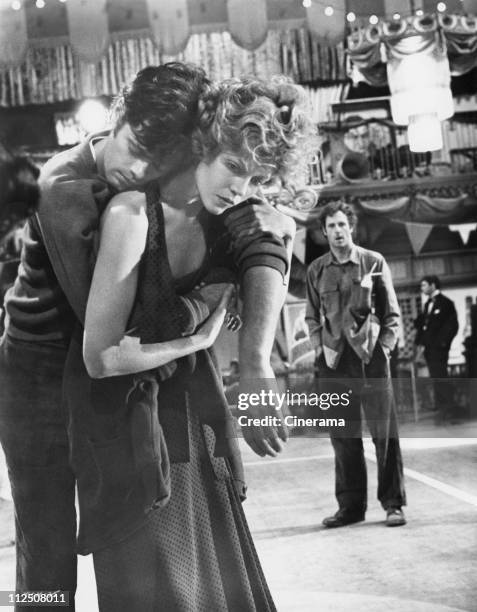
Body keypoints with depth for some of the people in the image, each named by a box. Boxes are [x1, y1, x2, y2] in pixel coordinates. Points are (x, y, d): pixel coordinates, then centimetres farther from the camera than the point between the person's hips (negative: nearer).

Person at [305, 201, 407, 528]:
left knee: (385, 433, -1)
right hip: (334, 360, 2)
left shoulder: (374, 262, 2)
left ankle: (393, 503, 9)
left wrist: (385, 348, -6)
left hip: (371, 357, -2)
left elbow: (392, 312, 4)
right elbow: (312, 316, 14)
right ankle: (351, 505, 16)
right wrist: (320, 348, 1)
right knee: (343, 436, 6)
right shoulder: (316, 270, 8)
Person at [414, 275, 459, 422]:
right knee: (436, 377, 9)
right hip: (428, 347, 7)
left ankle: (447, 409, -3)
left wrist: (442, 343, -14)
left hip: (438, 348, -7)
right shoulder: (428, 304, 18)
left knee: (440, 377, -8)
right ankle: (440, 407, 13)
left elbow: (452, 326, -8)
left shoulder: (446, 303, -4)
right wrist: (420, 342, 7)